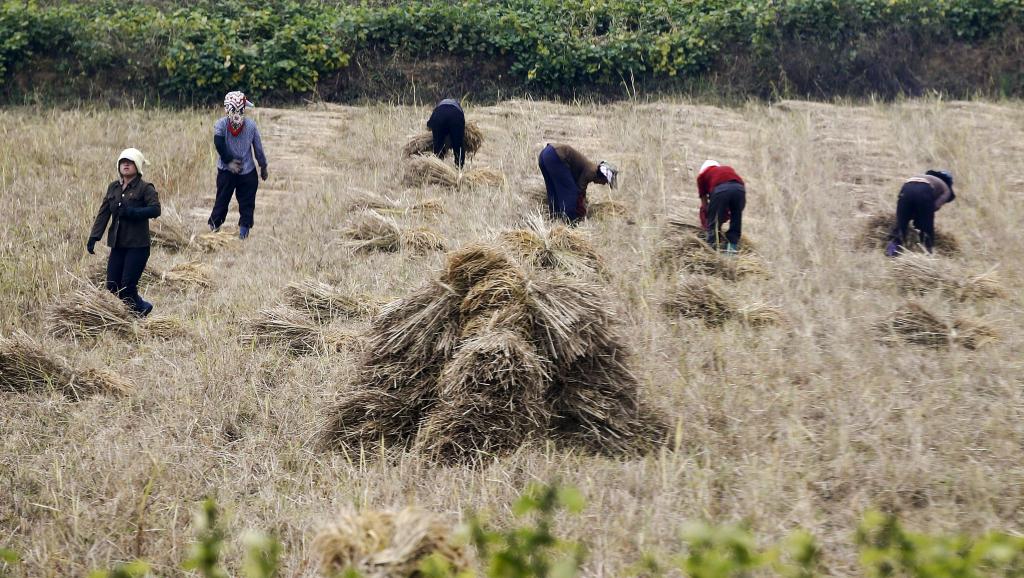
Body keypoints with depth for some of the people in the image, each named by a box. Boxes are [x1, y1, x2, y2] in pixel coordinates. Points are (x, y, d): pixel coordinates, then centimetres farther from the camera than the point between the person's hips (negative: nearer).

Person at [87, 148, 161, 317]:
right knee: (112, 286, 4)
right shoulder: (113, 188, 12)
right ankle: (142, 306, 24)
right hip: (117, 244, 6)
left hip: (137, 245, -6)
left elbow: (155, 210, -18)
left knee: (128, 286, -10)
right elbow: (103, 213, 10)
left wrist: (131, 212, -24)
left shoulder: (145, 188, -5)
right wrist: (94, 237, 1)